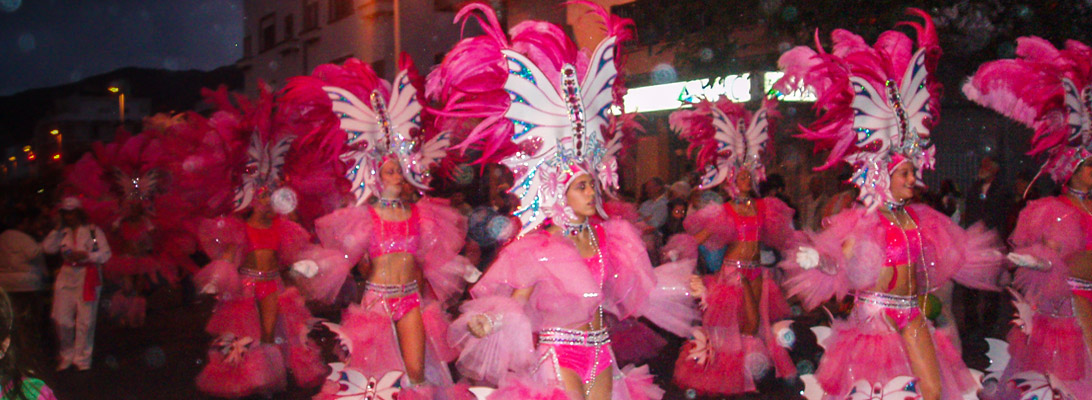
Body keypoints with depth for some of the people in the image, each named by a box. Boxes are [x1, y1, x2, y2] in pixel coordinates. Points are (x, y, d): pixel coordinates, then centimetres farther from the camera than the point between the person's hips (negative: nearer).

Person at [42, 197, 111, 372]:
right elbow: (48, 248, 1)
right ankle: (66, 356, 17)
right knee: (62, 320, 1)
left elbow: (105, 253, -4)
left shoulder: (93, 231, 3)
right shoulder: (63, 233, 14)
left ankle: (82, 359, 7)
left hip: (87, 279, -4)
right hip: (66, 278, 4)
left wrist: (85, 255, -16)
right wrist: (57, 228, -1)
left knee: (85, 321, -2)